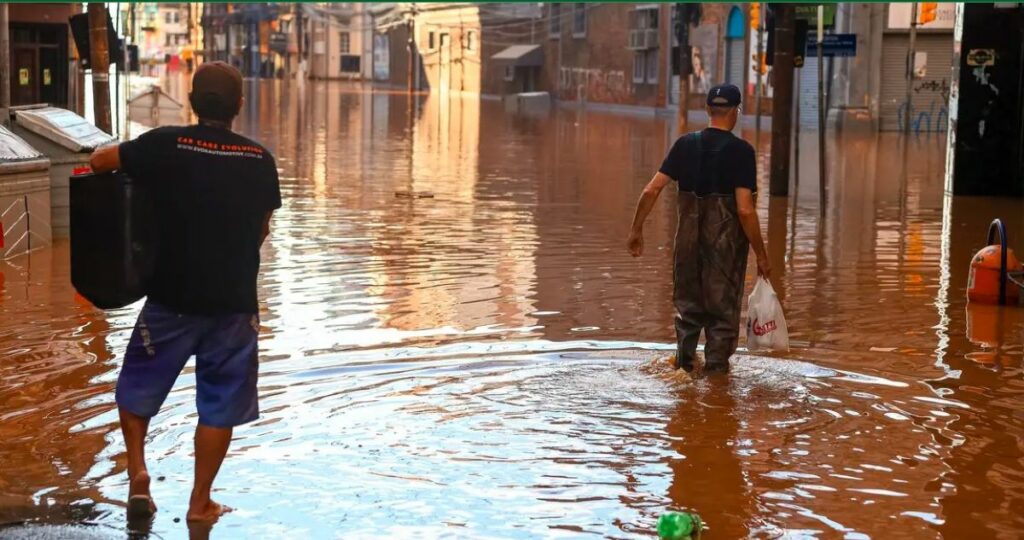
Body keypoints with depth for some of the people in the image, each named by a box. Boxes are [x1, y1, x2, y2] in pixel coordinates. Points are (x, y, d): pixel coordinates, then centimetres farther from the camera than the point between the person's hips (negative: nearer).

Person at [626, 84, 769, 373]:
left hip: (688, 238, 4)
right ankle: (716, 365, 15)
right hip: (726, 241, -3)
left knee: (688, 304, 20)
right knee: (723, 307, 11)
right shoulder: (741, 151, -11)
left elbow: (651, 190, -3)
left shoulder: (685, 145, 1)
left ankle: (685, 359, 25)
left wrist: (636, 230, 8)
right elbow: (745, 210, -16)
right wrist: (761, 255, -9)